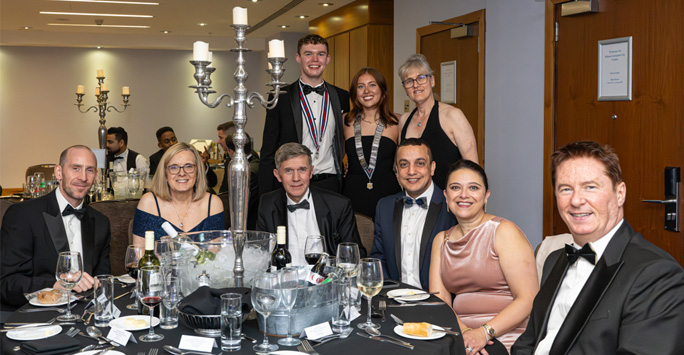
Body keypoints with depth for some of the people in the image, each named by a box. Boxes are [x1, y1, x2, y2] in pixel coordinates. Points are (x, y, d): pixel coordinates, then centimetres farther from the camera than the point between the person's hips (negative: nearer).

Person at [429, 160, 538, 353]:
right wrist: (463, 332, -14)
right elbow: (440, 299, 4)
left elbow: (529, 300, -9)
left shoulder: (504, 231, -3)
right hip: (460, 339, 5)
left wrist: (484, 333, -19)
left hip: (505, 339, -5)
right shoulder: (441, 240, 13)